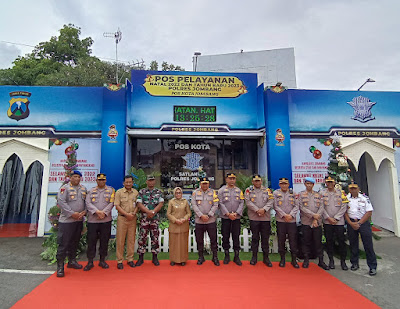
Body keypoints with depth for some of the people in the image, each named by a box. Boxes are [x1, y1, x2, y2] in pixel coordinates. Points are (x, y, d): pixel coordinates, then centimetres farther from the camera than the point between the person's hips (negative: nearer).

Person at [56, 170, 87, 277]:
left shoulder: (83, 189, 12)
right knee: (63, 243, -5)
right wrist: (72, 213, -16)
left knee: (75, 242, 15)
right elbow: (61, 202, -14)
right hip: (67, 220, -6)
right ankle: (60, 266, 5)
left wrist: (84, 212, -3)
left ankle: (72, 261, 28)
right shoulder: (65, 188, -6)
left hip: (79, 220, 6)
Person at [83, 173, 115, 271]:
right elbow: (88, 203, -3)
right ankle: (90, 262, 16)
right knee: (91, 240, 3)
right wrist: (97, 212, -15)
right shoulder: (91, 191, 9)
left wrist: (104, 212, -14)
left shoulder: (111, 190, 7)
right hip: (92, 220, 0)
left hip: (106, 220, 0)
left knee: (104, 241, 7)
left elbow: (111, 203, -2)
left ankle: (102, 260, 20)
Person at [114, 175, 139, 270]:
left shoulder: (136, 192, 7)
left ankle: (130, 259, 19)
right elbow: (117, 206, -6)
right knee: (120, 240, 2)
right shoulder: (119, 192, -1)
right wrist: (126, 214, -14)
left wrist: (133, 213, -9)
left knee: (131, 239, 8)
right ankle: (119, 261, 12)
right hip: (122, 218, -2)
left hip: (132, 219, 3)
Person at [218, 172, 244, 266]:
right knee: (225, 237, 5)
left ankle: (236, 256, 16)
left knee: (236, 237, 5)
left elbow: (242, 203, 2)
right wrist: (228, 214, -14)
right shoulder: (221, 190, 1)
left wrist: (236, 213, -11)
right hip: (225, 218, -1)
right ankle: (227, 255, 19)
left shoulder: (239, 190, 9)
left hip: (236, 218, 2)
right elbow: (221, 203, -6)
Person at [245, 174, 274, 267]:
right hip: (254, 218, -1)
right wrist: (257, 210, -16)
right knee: (255, 238, 6)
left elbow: (271, 202, 0)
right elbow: (248, 202, -6)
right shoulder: (248, 190, 5)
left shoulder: (267, 190, 10)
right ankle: (254, 256, 18)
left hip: (266, 218, 1)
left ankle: (266, 257, 18)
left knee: (265, 238, 7)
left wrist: (264, 209, -16)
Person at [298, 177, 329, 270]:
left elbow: (321, 207, 3)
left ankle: (321, 261, 15)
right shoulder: (301, 194, 4)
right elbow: (302, 207, -6)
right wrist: (313, 215, -13)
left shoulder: (318, 195, 11)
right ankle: (306, 260, 17)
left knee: (318, 242, 5)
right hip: (306, 222, -2)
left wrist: (316, 219, -9)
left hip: (317, 223, 2)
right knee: (306, 242, 6)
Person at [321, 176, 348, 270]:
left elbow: (344, 207, -2)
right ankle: (331, 260, 19)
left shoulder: (341, 192, 3)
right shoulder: (322, 193, 4)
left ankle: (343, 261, 17)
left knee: (341, 241, 3)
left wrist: (335, 218, -8)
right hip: (327, 222, 0)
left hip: (339, 222, 0)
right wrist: (328, 218, -9)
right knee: (329, 241, 7)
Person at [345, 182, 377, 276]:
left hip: (363, 222, -2)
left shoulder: (364, 198, -1)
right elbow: (345, 212, 3)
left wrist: (359, 223, -11)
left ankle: (372, 266, 8)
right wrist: (351, 223, -9)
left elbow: (369, 212, -5)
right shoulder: (346, 198, 3)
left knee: (368, 244, -1)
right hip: (351, 223, 2)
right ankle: (354, 263, 23)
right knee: (353, 244, 10)